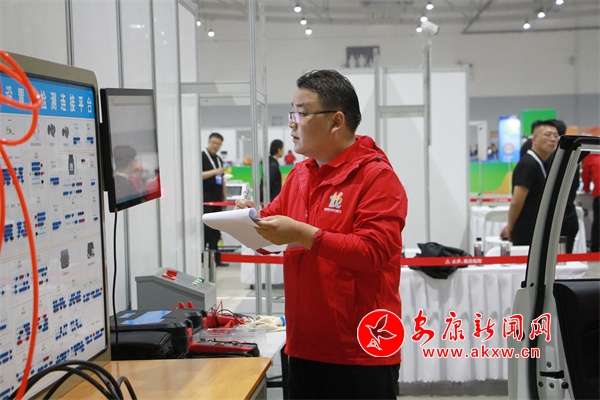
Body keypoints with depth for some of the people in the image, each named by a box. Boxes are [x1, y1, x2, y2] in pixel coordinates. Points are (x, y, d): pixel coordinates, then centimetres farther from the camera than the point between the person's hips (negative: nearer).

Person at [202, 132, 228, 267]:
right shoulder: (201, 156, -6)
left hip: (217, 199, 8)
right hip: (206, 199, -7)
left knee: (216, 231, 9)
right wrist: (214, 172, -25)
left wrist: (224, 197, 19)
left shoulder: (219, 159, 18)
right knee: (206, 230, -8)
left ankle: (215, 258, 13)